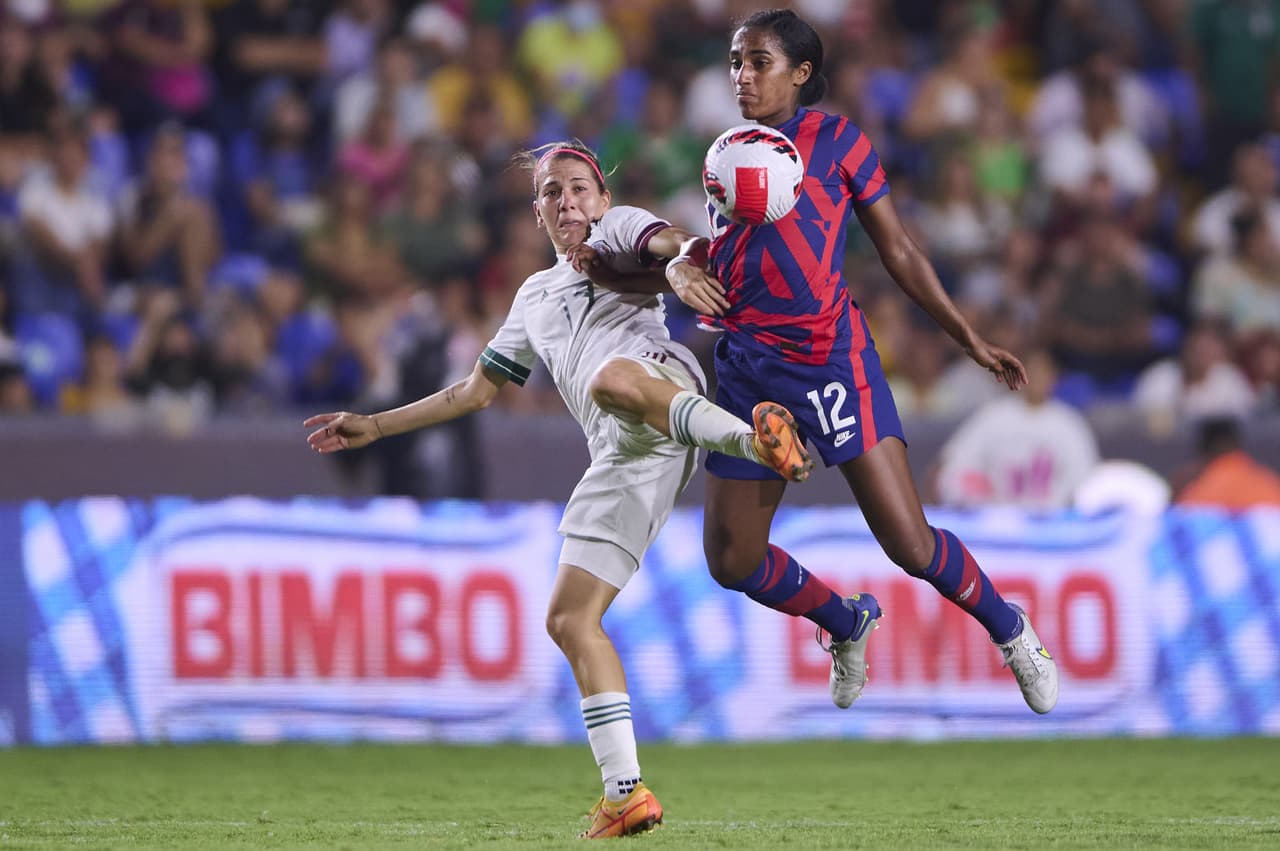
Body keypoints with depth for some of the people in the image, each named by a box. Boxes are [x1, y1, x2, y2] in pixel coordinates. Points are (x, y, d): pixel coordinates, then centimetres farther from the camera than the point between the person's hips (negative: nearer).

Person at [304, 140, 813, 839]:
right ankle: (626, 794, -8)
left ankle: (756, 438, -62)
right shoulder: (536, 297, 37)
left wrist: (681, 259, -27)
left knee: (612, 378, -44)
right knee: (570, 619, -5)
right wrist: (373, 427, 42)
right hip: (622, 458, 7)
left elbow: (671, 245, -3)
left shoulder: (620, 229, 20)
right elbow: (478, 389, 43)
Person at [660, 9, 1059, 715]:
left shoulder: (835, 139, 0)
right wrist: (680, 268, -8)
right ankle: (847, 624, 33)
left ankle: (1010, 631, 15)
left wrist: (970, 340, 5)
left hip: (828, 356, -5)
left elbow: (898, 252, 5)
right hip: (748, 365, 5)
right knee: (731, 561, 5)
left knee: (910, 545, -11)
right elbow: (702, 249, 18)